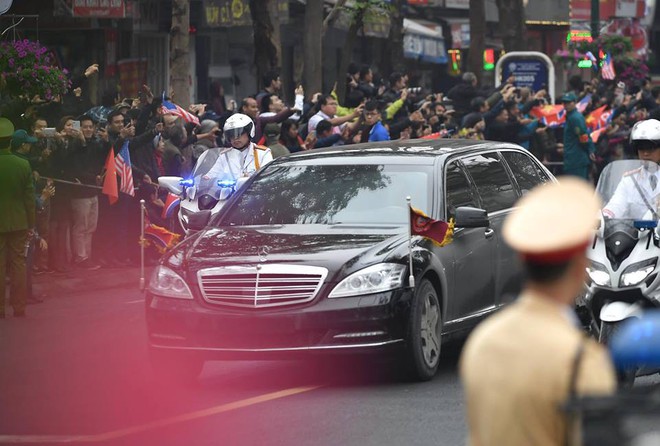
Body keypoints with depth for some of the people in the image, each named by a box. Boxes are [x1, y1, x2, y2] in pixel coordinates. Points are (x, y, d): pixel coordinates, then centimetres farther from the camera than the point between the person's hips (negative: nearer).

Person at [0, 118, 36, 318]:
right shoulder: (24, 165, -7)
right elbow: (30, 198, -2)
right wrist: (31, 224, 7)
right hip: (19, 223, 2)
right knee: (19, 264, 8)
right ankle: (19, 307, 10)